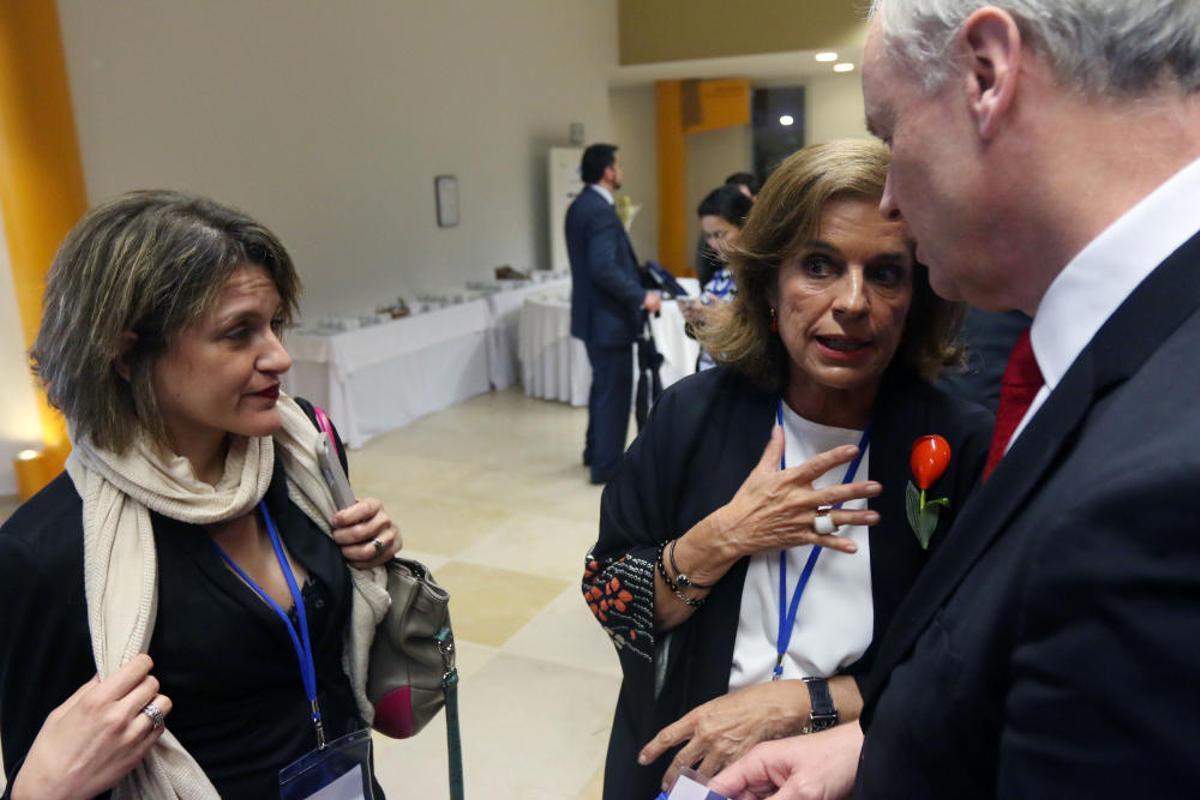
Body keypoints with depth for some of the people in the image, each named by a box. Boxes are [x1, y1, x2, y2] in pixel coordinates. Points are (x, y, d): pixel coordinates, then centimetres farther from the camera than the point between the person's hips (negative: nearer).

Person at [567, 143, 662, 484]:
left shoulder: (580, 205, 10)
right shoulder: (601, 211, -21)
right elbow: (604, 270, -28)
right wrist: (641, 296, -19)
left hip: (592, 312, 10)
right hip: (608, 316, -10)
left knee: (603, 385, 21)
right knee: (615, 390, 0)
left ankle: (595, 451, 34)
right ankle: (607, 465, 9)